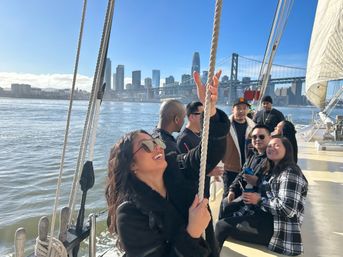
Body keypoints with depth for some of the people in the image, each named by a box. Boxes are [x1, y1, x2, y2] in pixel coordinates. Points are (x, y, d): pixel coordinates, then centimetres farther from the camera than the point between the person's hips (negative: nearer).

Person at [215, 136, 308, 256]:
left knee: (222, 226, -13)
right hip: (268, 219, 10)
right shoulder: (275, 171, 17)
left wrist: (259, 201, -12)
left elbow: (287, 209, -24)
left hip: (279, 231, -10)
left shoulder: (290, 173, -15)